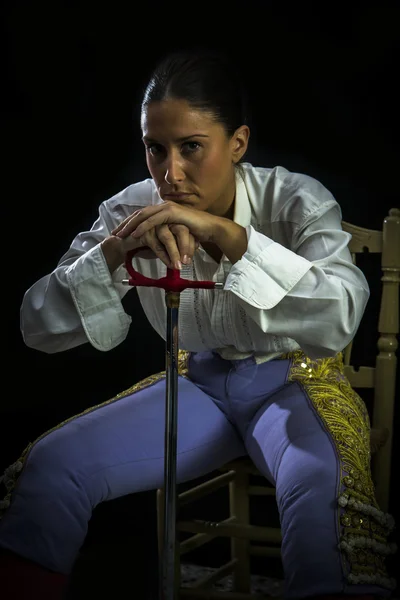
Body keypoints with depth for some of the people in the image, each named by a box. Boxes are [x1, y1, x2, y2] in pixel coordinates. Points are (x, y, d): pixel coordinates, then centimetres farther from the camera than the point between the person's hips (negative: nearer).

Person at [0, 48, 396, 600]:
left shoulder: (296, 200, -16)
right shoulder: (132, 212, -8)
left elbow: (341, 315, -33)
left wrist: (231, 236, -41)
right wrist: (113, 252, -30)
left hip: (293, 379, -3)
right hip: (199, 382, 4)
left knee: (323, 487, -38)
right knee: (48, 466, -16)